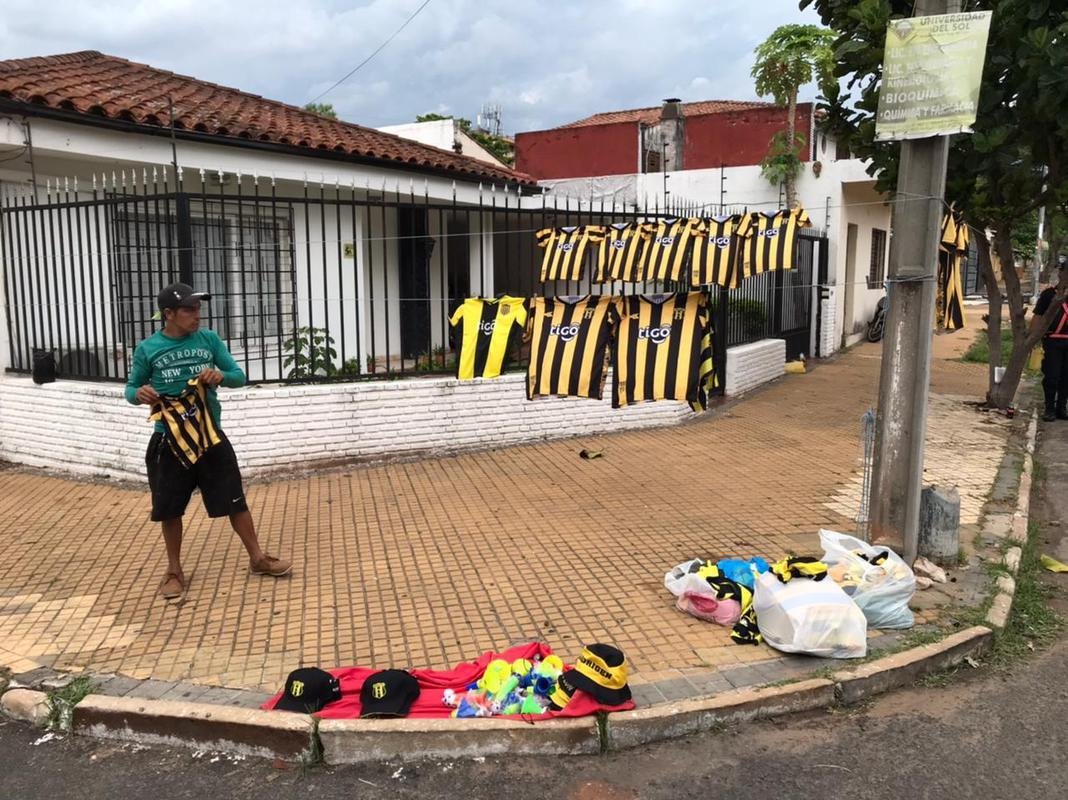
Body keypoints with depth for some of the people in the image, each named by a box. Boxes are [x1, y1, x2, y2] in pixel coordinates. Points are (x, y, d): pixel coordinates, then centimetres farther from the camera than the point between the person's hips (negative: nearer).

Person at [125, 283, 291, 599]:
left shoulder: (209, 339, 0)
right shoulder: (147, 349, -4)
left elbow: (239, 376, 3)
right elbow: (131, 388, 6)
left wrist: (221, 375, -19)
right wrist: (139, 393, -18)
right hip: (168, 439, -1)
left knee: (234, 499, 6)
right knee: (169, 508, 9)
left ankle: (257, 559, 22)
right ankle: (174, 571, 27)